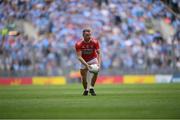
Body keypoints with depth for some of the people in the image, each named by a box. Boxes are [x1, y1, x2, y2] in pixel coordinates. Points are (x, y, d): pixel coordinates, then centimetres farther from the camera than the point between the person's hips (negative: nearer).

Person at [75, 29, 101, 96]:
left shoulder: (95, 42, -19)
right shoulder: (79, 44, -23)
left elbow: (98, 53, -17)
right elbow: (79, 57, -25)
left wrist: (99, 63, -33)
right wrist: (86, 65, -39)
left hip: (93, 59, 0)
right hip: (84, 61, 0)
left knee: (96, 71, -26)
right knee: (83, 77, -3)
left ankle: (91, 88, -10)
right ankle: (86, 90, 27)